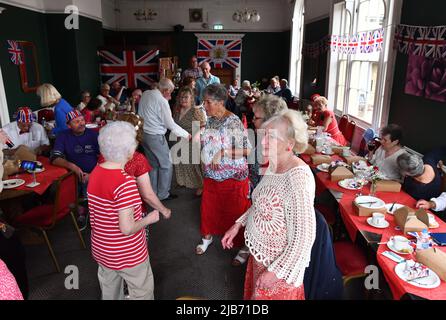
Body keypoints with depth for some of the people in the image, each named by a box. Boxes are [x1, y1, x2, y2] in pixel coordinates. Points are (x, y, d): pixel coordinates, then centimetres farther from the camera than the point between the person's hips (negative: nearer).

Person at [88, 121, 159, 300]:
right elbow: (127, 228, -29)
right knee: (142, 292, 18)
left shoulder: (96, 172, -7)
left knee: (109, 292, 28)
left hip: (101, 249, 7)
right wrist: (149, 219, -13)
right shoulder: (125, 182, -30)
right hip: (127, 254, -7)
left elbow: (104, 210, 4)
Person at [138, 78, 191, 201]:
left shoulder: (145, 94, 5)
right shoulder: (162, 101, -18)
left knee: (153, 164, 19)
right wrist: (187, 135, -5)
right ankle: (163, 194, 14)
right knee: (166, 165, 5)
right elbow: (171, 124, -14)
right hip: (155, 136, -8)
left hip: (143, 134, 8)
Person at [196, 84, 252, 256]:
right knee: (209, 208, 18)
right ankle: (207, 237, 41)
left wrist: (222, 153, -27)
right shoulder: (210, 120, 4)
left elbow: (246, 150, -23)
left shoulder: (233, 122, -18)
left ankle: (243, 245, 28)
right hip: (211, 175, 7)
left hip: (232, 176, -6)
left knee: (235, 211, 8)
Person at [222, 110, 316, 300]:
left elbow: (304, 238, -28)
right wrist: (239, 224, 4)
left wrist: (275, 271, -21)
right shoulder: (274, 165, -5)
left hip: (281, 263, -8)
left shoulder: (297, 178, -31)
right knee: (256, 293, 29)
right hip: (261, 254, 8)